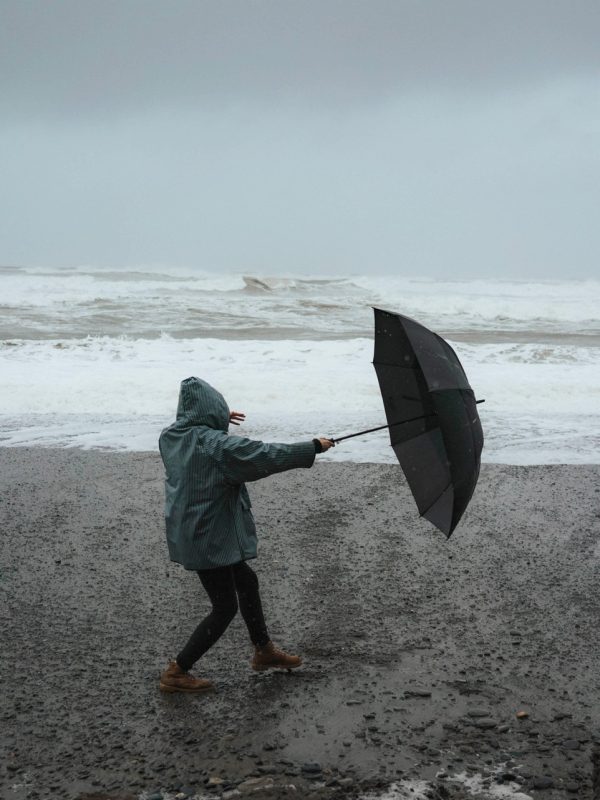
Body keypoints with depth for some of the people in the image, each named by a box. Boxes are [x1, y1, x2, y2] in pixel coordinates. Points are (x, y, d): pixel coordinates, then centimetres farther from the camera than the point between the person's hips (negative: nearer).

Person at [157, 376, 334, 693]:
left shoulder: (171, 436, 0)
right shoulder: (216, 444, -23)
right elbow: (267, 456, -20)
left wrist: (219, 421, 31)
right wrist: (313, 447, -11)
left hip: (186, 532, 9)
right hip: (209, 539, -9)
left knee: (246, 581, 23)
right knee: (224, 608, 5)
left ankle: (264, 651, 38)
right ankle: (176, 673, 10)